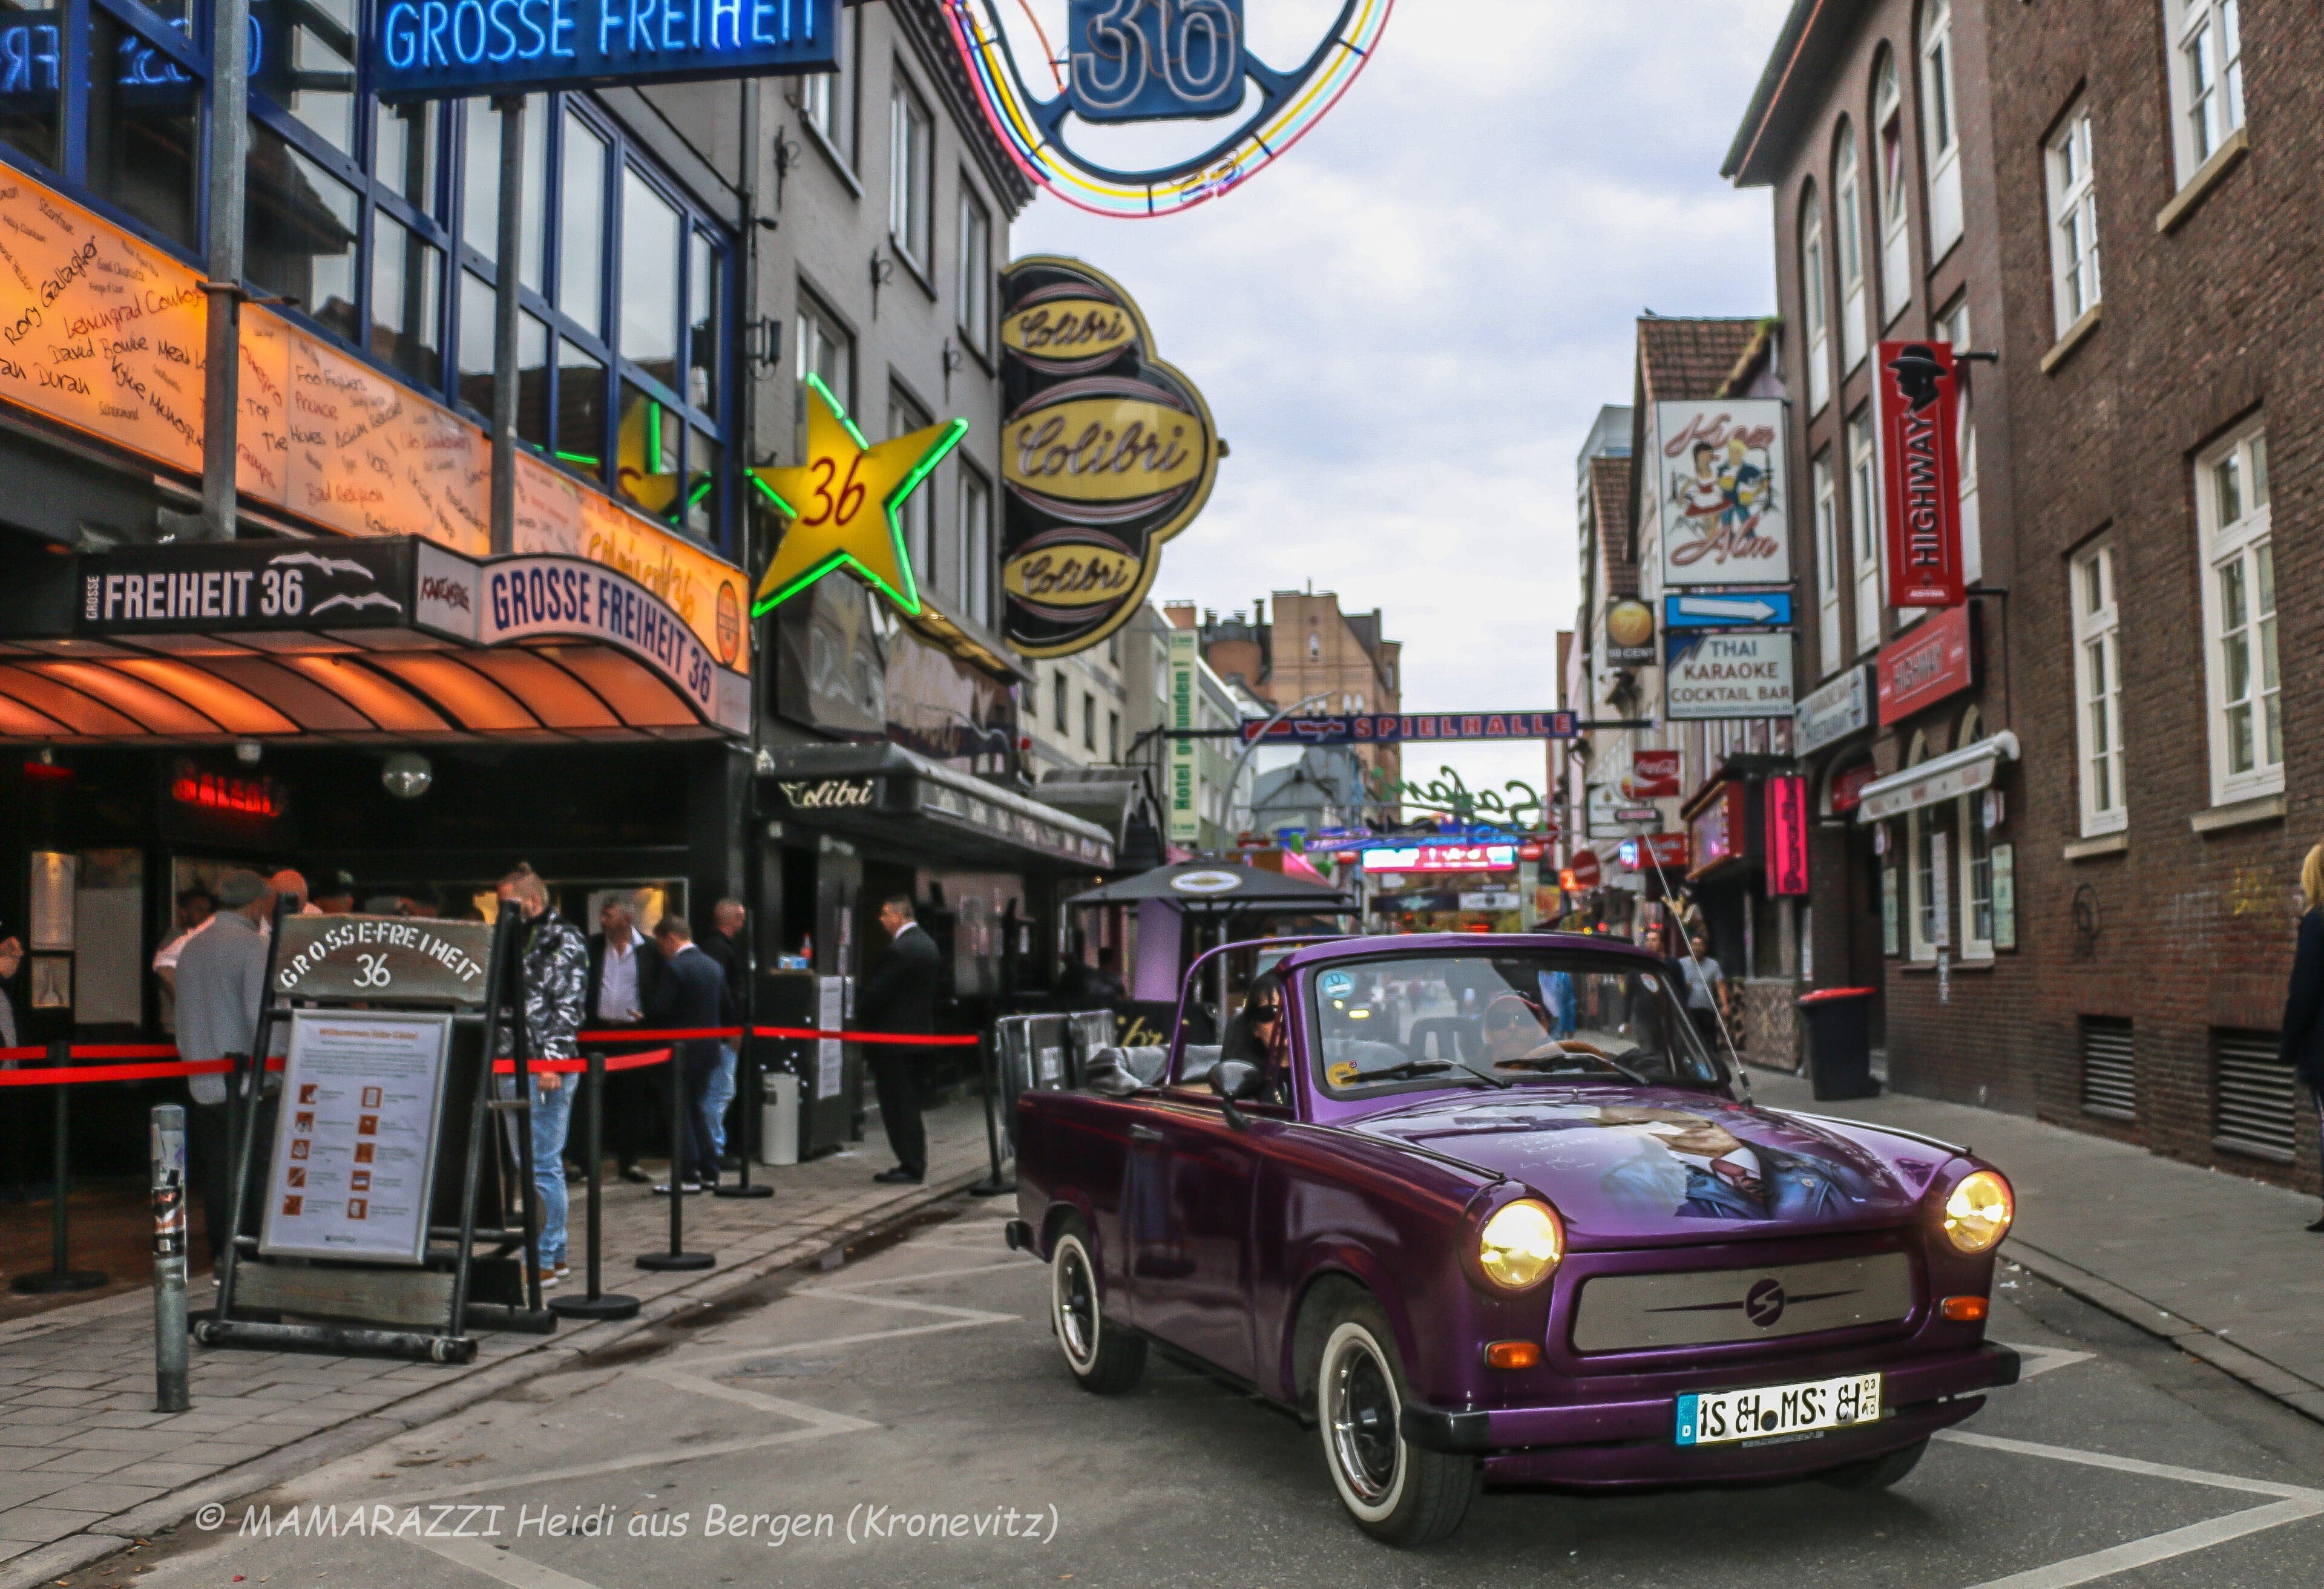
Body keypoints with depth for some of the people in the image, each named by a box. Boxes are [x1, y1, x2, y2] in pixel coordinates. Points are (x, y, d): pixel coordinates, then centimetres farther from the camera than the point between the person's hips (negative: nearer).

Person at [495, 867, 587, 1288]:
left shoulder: (565, 941, -6)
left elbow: (568, 1007, -13)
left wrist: (553, 1059, -21)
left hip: (546, 1068, -9)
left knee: (543, 1165, -7)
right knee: (529, 1164, 11)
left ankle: (543, 1262, -2)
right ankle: (556, 1253, 19)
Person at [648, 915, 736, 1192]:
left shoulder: (673, 968, -15)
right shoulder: (713, 966, 9)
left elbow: (660, 1010, -20)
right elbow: (728, 1009, 13)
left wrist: (642, 1015, 0)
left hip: (683, 1050, -8)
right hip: (710, 1050, 8)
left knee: (680, 1114, 0)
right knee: (699, 1111, 16)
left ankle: (687, 1177, 1)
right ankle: (709, 1174, 16)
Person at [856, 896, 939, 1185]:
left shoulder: (900, 949, -19)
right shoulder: (926, 943, 11)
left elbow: (877, 991, -19)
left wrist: (860, 1017, -1)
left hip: (894, 1036, -10)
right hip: (920, 1029, 10)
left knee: (898, 1104, -4)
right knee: (909, 1103, 15)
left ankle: (910, 1167, -2)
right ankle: (915, 1164, 19)